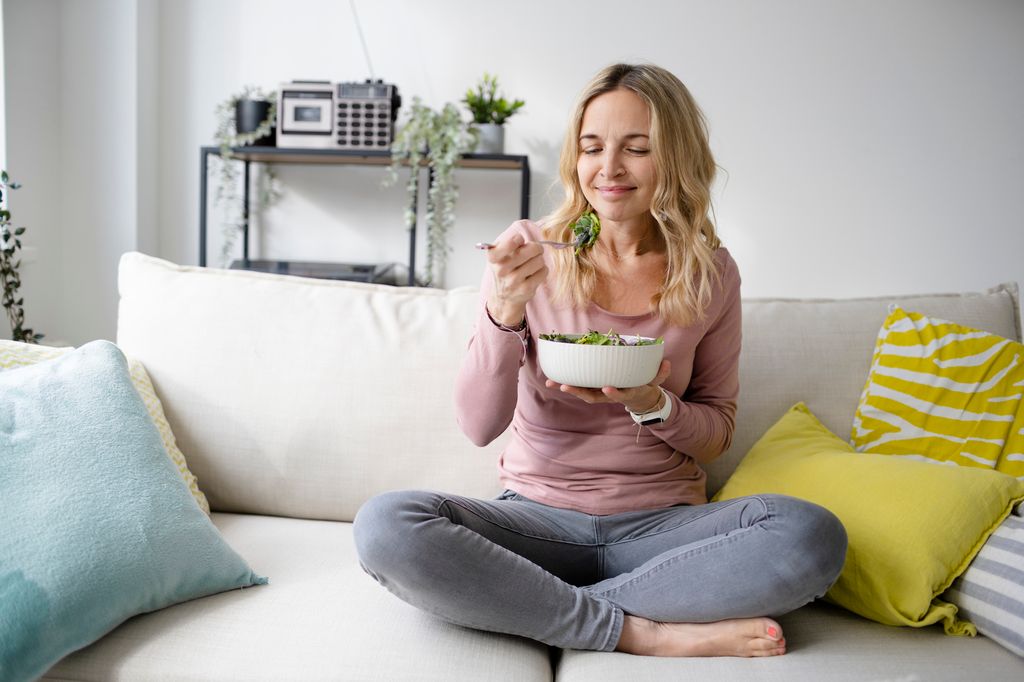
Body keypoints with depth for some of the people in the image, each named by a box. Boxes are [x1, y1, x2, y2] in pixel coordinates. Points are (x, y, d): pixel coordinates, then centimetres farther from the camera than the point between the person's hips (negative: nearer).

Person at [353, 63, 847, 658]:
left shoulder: (710, 272, 1)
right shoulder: (530, 254, -2)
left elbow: (716, 436, 8)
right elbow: (480, 425, -7)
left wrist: (653, 404, -14)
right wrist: (505, 311, -24)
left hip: (660, 522, 1)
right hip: (539, 515, -1)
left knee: (813, 537, -28)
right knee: (385, 526, -29)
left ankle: (534, 606, -18)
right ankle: (645, 634, -21)